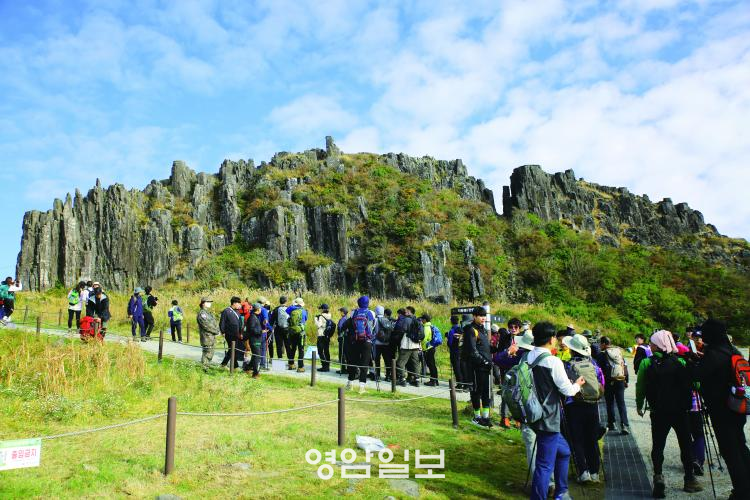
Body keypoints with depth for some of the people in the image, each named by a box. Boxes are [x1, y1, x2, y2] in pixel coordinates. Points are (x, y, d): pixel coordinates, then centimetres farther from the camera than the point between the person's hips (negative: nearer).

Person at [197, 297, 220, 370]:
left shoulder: (208, 312, 18)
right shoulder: (202, 313, -13)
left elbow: (214, 323, 21)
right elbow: (207, 326, -20)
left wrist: (218, 331, 5)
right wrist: (217, 332, -13)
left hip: (212, 337, 10)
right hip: (207, 337, -10)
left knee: (210, 354, 15)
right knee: (207, 354, -7)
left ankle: (206, 367, 24)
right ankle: (204, 369, -1)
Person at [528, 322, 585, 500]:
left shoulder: (528, 358, 3)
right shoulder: (553, 361, -19)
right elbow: (567, 390, -11)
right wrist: (577, 385, 10)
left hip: (535, 415, 9)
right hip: (548, 419, -9)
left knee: (563, 450, 26)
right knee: (545, 465, 0)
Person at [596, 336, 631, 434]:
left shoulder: (602, 355, -7)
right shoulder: (619, 352, 7)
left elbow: (599, 370, -7)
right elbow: (625, 367, 10)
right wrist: (626, 380, 16)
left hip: (608, 382, -3)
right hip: (620, 382, 3)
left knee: (610, 403, 10)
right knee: (621, 403, 3)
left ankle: (611, 423, 16)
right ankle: (624, 424, -8)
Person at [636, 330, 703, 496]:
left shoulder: (646, 363, -8)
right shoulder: (680, 362, -6)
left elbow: (640, 388, -4)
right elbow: (693, 384, -4)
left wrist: (639, 405, 11)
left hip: (658, 412, -1)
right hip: (680, 411, 1)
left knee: (658, 445, 8)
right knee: (685, 445, 15)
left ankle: (658, 475, -10)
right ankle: (689, 479, 23)